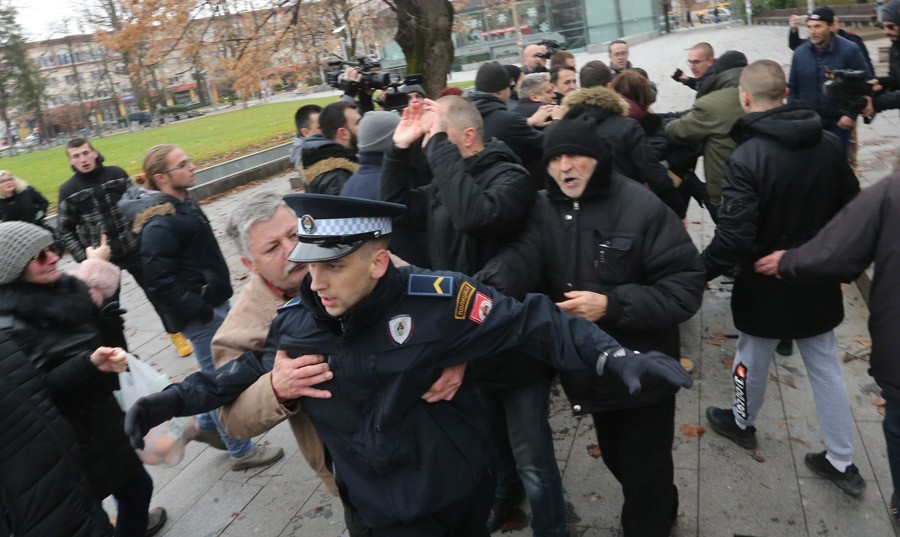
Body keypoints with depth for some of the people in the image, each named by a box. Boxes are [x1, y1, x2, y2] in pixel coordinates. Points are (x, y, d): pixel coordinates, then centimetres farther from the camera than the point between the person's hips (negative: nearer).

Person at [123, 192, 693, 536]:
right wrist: (177, 398, 1)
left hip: (459, 491, -2)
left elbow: (530, 322, -21)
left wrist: (613, 357, -32)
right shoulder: (297, 322, -11)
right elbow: (249, 371, 8)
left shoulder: (438, 300, -25)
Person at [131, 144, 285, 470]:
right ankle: (241, 452, 18)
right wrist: (203, 311, -20)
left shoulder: (182, 203, 7)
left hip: (214, 302, 9)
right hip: (199, 314, -9)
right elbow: (160, 283, -27)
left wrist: (217, 300, 15)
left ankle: (207, 426, 43)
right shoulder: (160, 224, -23)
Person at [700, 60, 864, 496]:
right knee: (825, 366, 16)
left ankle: (742, 423, 43)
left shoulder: (747, 158, -25)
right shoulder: (829, 144, -4)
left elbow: (734, 238, -27)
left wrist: (701, 271, -11)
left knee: (753, 357, 19)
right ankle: (841, 461, 26)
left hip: (766, 285, -5)